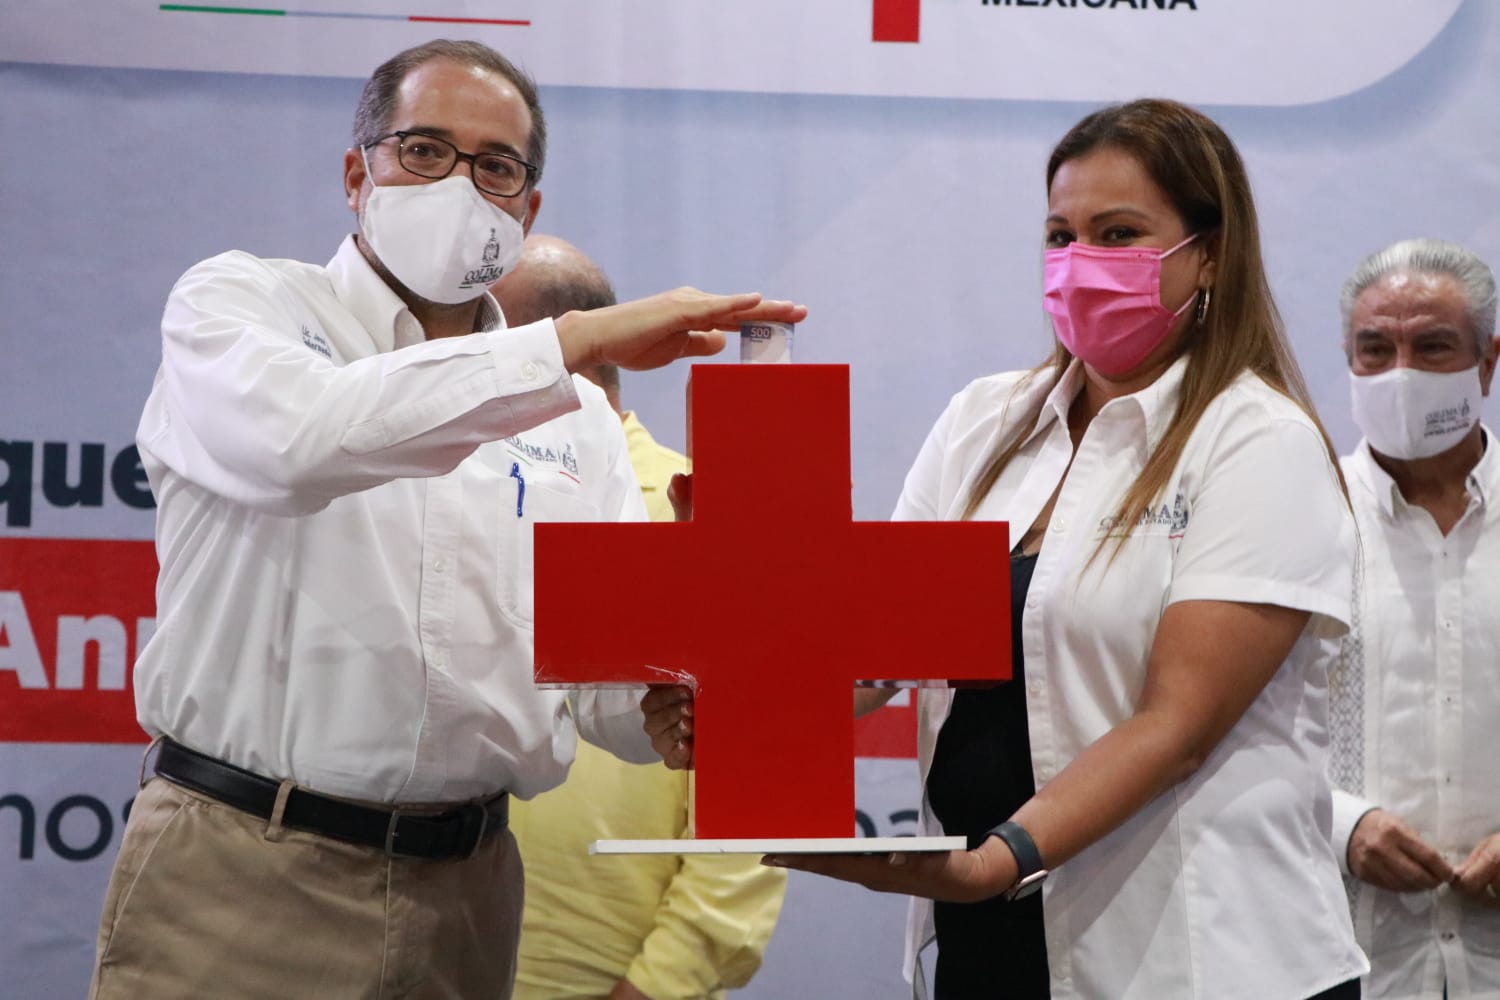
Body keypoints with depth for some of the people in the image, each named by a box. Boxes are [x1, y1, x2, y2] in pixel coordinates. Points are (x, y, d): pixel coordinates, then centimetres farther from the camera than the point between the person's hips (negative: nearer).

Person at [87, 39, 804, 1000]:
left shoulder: (575, 418, 13)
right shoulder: (236, 302, 2)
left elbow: (620, 703, 8)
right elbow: (297, 436, -23)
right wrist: (573, 342, -21)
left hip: (463, 896, 4)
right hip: (241, 882, -4)